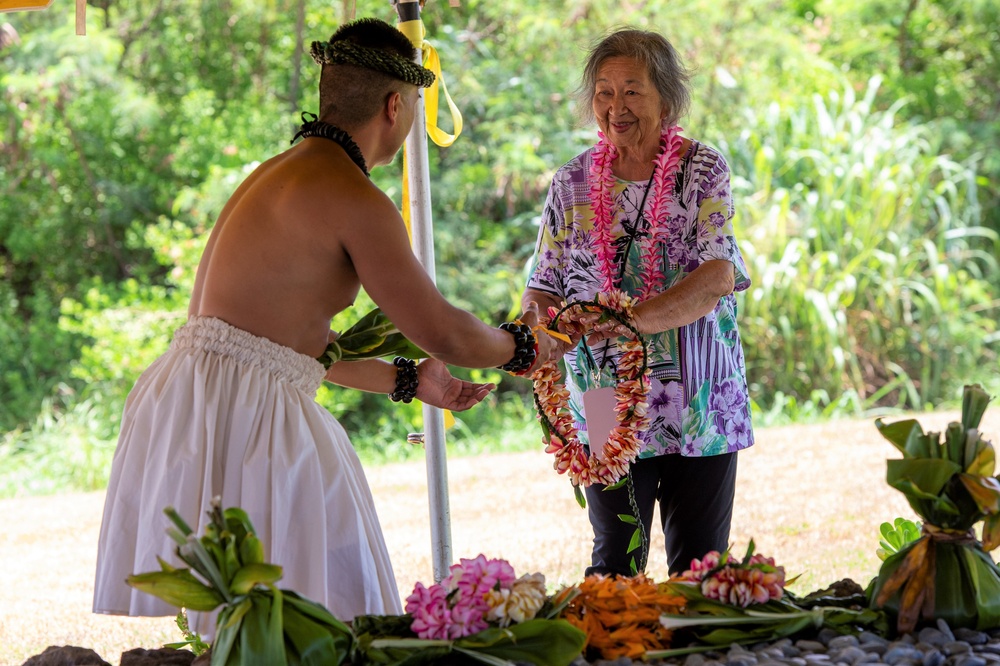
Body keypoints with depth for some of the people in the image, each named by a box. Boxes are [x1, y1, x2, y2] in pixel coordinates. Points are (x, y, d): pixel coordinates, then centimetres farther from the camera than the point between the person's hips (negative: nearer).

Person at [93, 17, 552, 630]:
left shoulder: (279, 172, 20)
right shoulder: (355, 200, -11)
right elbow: (443, 333, -8)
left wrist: (409, 381, 31)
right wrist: (521, 346, 12)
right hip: (243, 419, -10)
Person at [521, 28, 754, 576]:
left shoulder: (703, 172, -3)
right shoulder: (572, 183, 6)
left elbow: (718, 277, -17)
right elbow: (544, 286, 9)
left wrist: (634, 318, -32)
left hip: (698, 407, -2)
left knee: (700, 568, 3)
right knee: (614, 564, 5)